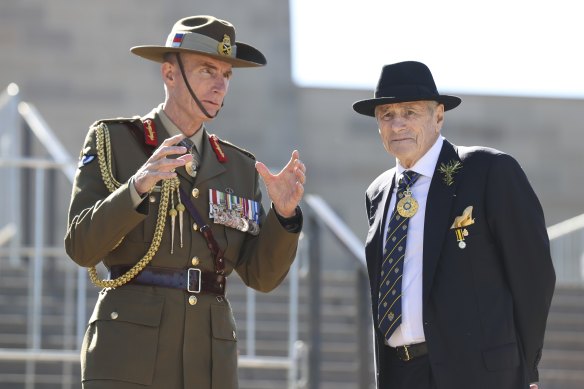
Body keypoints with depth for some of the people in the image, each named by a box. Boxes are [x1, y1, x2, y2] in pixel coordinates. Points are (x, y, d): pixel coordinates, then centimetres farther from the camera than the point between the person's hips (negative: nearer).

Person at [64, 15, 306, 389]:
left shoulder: (239, 167, 15)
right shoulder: (113, 141, 2)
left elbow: (262, 275, 8)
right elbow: (82, 247, -9)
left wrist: (284, 211, -12)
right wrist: (137, 187, -26)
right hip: (128, 358, -5)